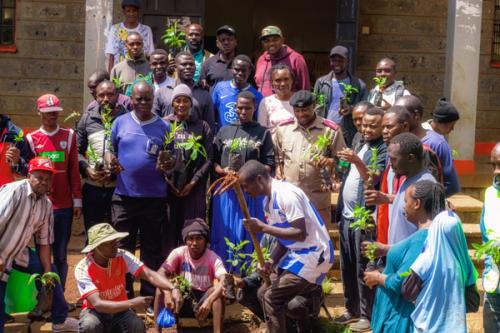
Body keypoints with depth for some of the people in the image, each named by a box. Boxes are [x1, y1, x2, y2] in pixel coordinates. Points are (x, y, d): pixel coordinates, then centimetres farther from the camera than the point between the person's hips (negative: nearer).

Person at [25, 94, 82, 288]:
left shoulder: (69, 136, 5)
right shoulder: (31, 139, 2)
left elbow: (74, 170, 4)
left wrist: (77, 200, 2)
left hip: (64, 206, 1)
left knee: (61, 255, 7)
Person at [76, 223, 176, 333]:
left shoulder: (122, 256, -14)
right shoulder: (83, 269, -23)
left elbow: (149, 274, -20)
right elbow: (97, 304, -32)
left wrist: (173, 289, -39)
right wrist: (131, 303, -43)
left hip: (120, 310, 2)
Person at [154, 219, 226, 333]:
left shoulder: (213, 258, -15)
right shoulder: (179, 253, -10)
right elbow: (160, 273, -22)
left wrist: (209, 301, -47)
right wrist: (168, 292, -41)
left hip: (203, 301, -1)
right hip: (182, 299, 1)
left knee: (218, 290, -31)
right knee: (161, 289, -25)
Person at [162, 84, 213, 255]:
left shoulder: (202, 127, 7)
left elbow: (208, 158, 2)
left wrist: (193, 182, -6)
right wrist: (166, 180, -8)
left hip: (194, 189, 0)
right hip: (168, 187, 0)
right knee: (168, 229, 2)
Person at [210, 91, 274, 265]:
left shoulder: (263, 133, 6)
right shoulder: (224, 131, 11)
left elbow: (269, 163, -1)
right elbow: (212, 159, 9)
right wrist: (222, 171, -10)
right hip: (226, 190, 2)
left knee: (248, 234, 2)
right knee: (223, 233, 4)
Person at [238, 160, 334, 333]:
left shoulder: (287, 194, -22)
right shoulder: (268, 200, 7)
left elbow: (300, 234, -26)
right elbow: (283, 237, 11)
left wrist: (263, 227, -24)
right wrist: (271, 261, -5)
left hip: (313, 255, -9)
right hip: (296, 253, 10)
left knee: (271, 298, -13)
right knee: (263, 293, 10)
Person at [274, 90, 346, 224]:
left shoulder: (331, 130, -2)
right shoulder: (283, 128, 6)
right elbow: (277, 156, 18)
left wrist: (329, 161, -17)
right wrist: (278, 171, 0)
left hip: (318, 199, -2)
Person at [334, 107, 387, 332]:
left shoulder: (384, 150, -11)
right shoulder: (360, 144, 14)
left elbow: (373, 179, -25)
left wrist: (356, 161, -38)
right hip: (346, 215, 8)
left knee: (363, 268, -2)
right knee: (347, 267, 14)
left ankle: (367, 315, 8)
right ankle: (352, 309, 26)